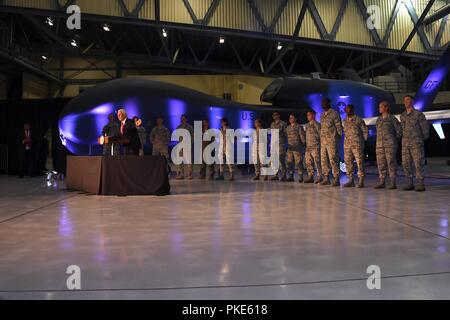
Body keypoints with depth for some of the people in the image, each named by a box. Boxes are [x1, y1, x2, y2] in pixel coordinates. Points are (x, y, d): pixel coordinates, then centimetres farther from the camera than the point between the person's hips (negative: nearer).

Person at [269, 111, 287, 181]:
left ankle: (283, 175, -5)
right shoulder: (272, 125, 19)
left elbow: (286, 134, -3)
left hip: (281, 144, -6)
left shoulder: (283, 124, 1)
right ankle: (276, 175, 11)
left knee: (281, 160, -9)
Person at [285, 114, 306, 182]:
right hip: (289, 147, 6)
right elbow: (285, 136, 21)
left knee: (298, 162, -8)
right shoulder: (287, 128, 15)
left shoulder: (298, 127, -2)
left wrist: (303, 143, -7)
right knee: (290, 162, 7)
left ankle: (301, 177, -4)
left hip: (297, 147, -6)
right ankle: (291, 176, 13)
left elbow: (302, 135, -5)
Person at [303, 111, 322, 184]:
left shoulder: (316, 124, -5)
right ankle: (310, 177, 14)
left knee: (317, 162, -7)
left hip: (315, 147, -8)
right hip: (308, 147, 8)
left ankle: (319, 177, -4)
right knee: (308, 163, 7)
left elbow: (321, 135, -7)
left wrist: (320, 143, -10)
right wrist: (305, 143, 15)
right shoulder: (307, 125, 17)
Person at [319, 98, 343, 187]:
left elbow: (339, 127, -5)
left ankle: (336, 179, -6)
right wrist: (321, 139, 14)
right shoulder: (322, 115, 18)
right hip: (323, 141, 8)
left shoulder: (334, 113, -4)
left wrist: (338, 139, -7)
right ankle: (326, 178, 14)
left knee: (333, 160, -9)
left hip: (332, 140, -7)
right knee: (324, 160, 7)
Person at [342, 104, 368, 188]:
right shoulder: (345, 120, 13)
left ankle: (361, 181, -3)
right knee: (348, 162, 6)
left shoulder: (358, 120, -5)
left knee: (359, 162, -6)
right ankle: (350, 180, 13)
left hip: (357, 144, -6)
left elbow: (365, 131, 0)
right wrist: (346, 140, 14)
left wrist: (363, 141, -1)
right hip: (347, 145, 6)